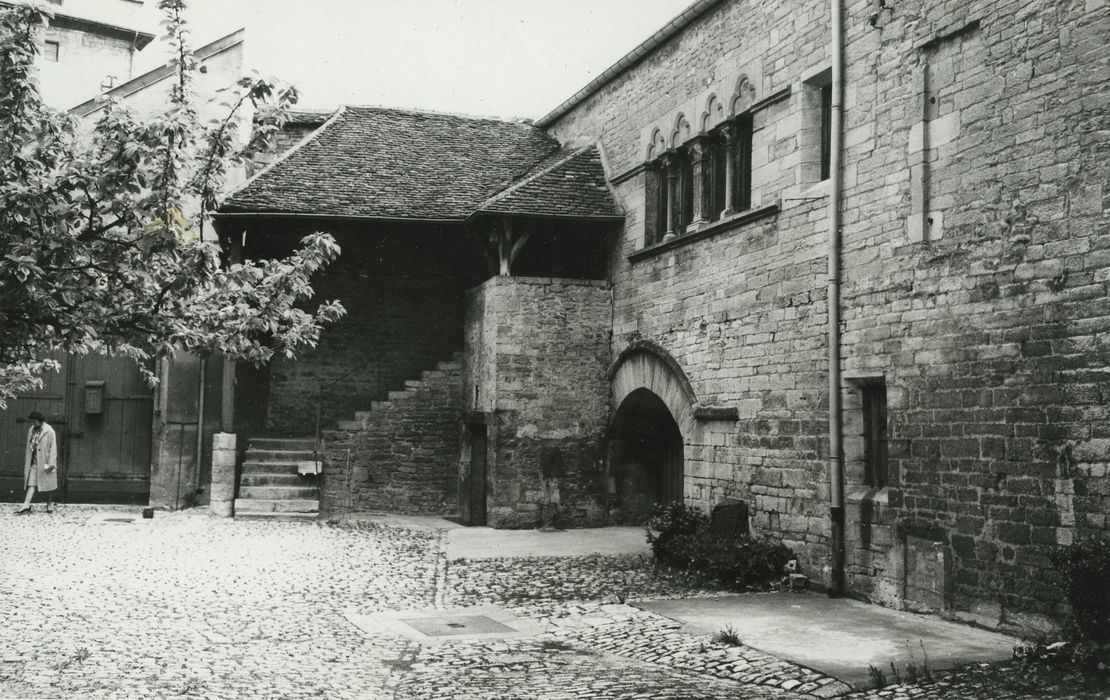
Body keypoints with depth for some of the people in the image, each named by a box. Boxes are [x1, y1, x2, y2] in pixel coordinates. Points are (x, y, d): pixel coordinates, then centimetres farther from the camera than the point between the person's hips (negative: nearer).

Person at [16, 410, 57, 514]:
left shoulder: (49, 431, -9)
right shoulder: (31, 431, 9)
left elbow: (53, 448, -11)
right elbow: (29, 448, 16)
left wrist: (51, 464, -16)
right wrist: (27, 462, 15)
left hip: (45, 462, -5)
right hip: (34, 462, 5)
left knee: (48, 484, 6)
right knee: (31, 483, -3)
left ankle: (49, 504, 21)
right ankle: (26, 506, -11)